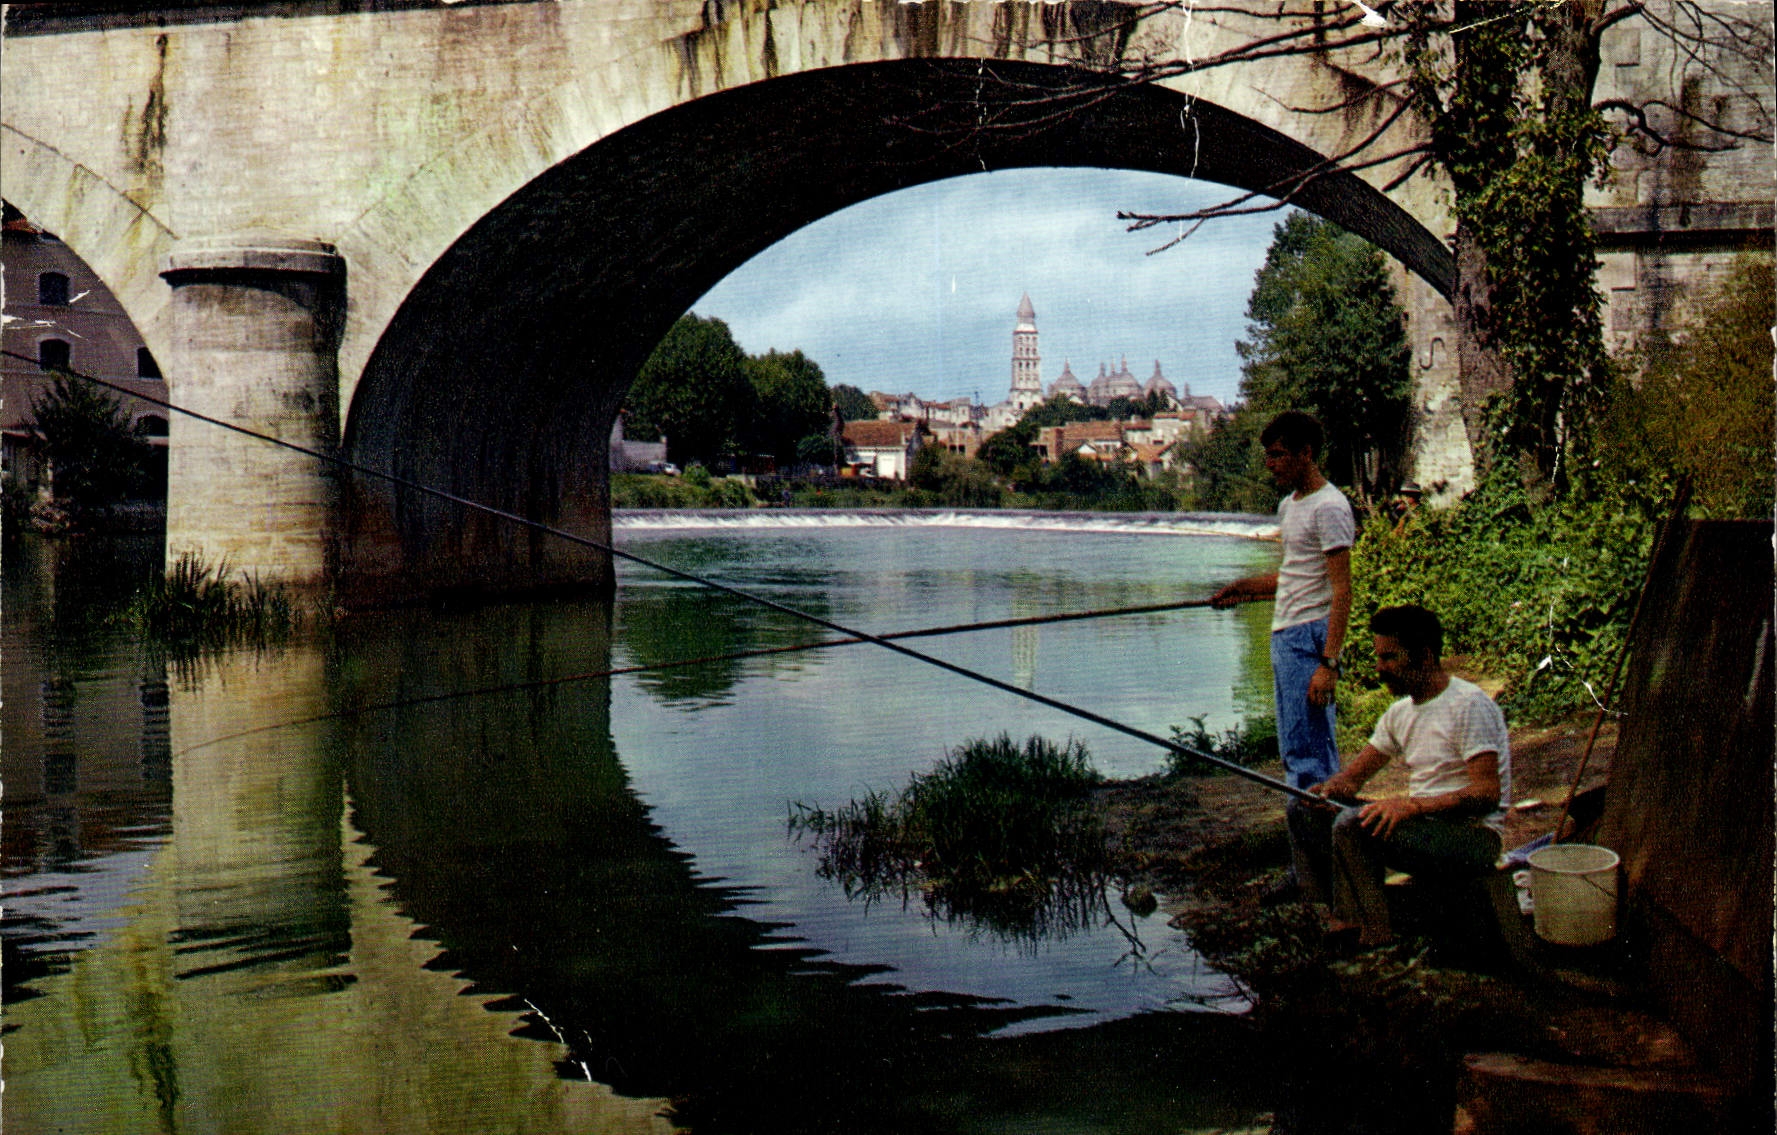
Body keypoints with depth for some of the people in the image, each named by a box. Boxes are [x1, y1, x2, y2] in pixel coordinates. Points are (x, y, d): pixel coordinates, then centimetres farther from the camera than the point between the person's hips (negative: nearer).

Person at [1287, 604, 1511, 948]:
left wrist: (1410, 805, -31)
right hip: (1421, 825, 9)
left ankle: (1372, 933, -19)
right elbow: (1352, 776, 14)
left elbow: (1488, 794, -22)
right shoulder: (1400, 712, 13)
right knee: (1303, 809, 3)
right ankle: (1334, 913, -4)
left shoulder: (1469, 706, -13)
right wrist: (1332, 787, -11)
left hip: (1473, 836, -9)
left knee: (1353, 823, -30)